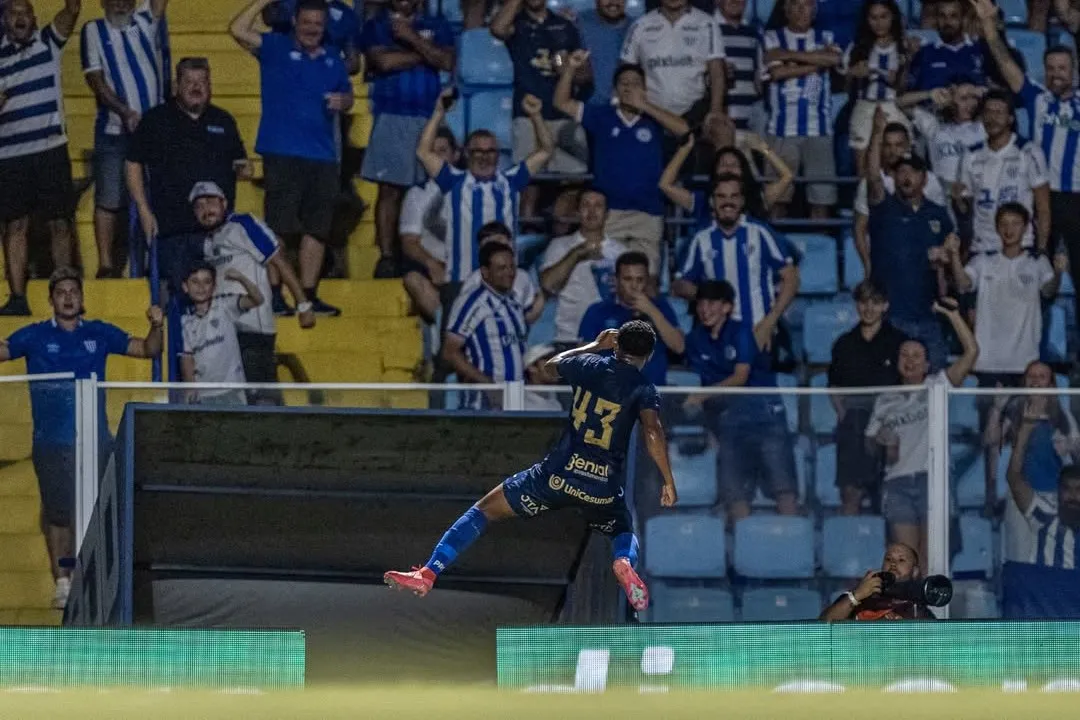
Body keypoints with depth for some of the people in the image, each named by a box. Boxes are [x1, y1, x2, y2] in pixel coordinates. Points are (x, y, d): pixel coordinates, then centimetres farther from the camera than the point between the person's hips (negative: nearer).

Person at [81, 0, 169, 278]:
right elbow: (96, 80, -7)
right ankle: (106, 265, 0)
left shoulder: (145, 23, 11)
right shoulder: (94, 31, 2)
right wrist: (125, 112, -19)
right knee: (108, 201, -3)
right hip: (114, 131, -3)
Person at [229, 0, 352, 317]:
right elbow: (238, 30, -11)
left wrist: (342, 101, 2)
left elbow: (348, 97, 25)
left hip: (323, 157, 5)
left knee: (317, 229, 7)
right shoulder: (276, 49, 1)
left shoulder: (333, 62, 16)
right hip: (282, 155, -5)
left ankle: (309, 294, 14)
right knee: (278, 227, -7)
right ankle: (272, 295, -4)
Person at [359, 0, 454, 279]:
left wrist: (413, 39, -9)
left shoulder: (436, 25, 14)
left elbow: (447, 62, -2)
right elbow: (384, 61, -9)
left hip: (429, 117, 1)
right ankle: (387, 258, -4)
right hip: (391, 117, -1)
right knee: (390, 190, -5)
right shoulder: (376, 26, 9)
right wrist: (424, 54, -1)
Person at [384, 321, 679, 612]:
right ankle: (624, 561, -8)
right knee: (625, 533, 31)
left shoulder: (589, 366, 5)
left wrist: (595, 346, 37)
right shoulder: (644, 390, -2)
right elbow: (653, 431, -19)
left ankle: (428, 574, -1)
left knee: (485, 510, 12)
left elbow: (552, 364, 27)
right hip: (604, 488, 0)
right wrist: (669, 482, -17)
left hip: (560, 474, 0)